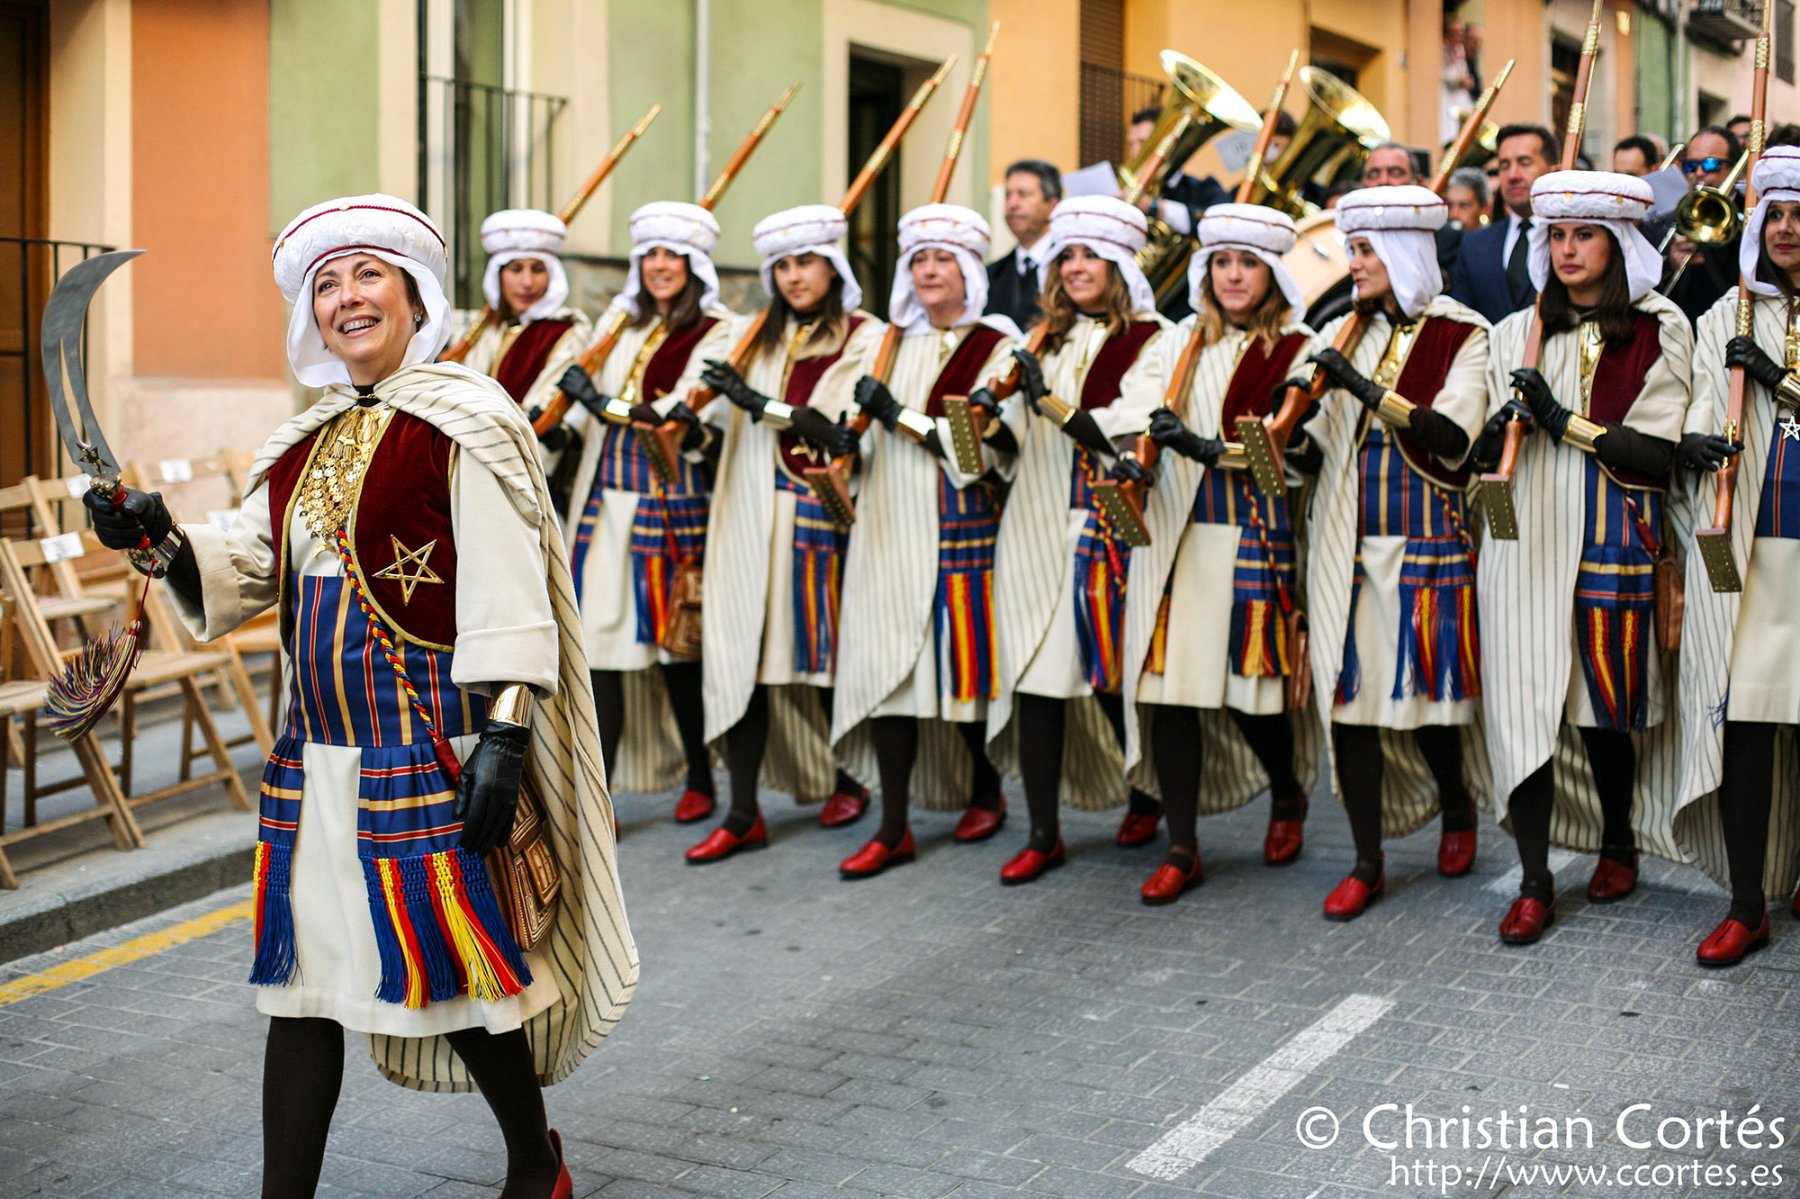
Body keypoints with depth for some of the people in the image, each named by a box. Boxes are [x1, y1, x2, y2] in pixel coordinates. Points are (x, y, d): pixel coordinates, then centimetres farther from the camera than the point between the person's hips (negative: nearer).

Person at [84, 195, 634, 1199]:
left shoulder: (462, 420, -8)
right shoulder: (307, 442, 15)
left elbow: (508, 590, -14)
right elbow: (248, 565, 12)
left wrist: (504, 737, -20)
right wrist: (163, 542, -8)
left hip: (427, 742, -7)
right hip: (315, 748, 7)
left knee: (453, 965, 2)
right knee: (299, 979, 10)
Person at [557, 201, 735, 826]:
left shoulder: (717, 333, -3)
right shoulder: (622, 327, 17)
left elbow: (687, 418, -16)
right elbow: (583, 414, 23)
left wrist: (606, 404, -21)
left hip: (674, 505, -5)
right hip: (605, 504, 5)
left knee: (676, 641, 1)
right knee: (597, 639, 0)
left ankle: (700, 778, 18)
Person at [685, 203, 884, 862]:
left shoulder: (866, 338, 0)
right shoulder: (760, 338, 15)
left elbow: (844, 431, -14)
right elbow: (722, 414, 12)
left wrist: (760, 403, -19)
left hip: (821, 517, -4)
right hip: (750, 517, 4)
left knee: (819, 652, 5)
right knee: (740, 652, -2)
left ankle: (843, 780, 29)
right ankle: (743, 814, 2)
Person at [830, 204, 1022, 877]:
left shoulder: (996, 347, -1)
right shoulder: (892, 345, 14)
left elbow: (982, 446, -13)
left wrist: (900, 416, -16)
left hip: (963, 531, -4)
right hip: (889, 531, 4)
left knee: (967, 658, 3)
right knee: (885, 665, -3)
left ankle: (986, 791, 28)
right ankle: (893, 828, 1)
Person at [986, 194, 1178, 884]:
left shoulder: (1151, 342, -1)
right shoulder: (1046, 340, 16)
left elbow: (1131, 432, -16)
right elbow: (1016, 438, 16)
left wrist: (1052, 404, -21)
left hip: (1110, 528, -4)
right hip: (1037, 527, 5)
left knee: (1114, 675, 2)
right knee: (1034, 672, 0)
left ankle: (1146, 797, 28)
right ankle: (1043, 833, 7)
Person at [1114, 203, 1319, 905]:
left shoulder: (1294, 352, 1)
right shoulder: (1185, 342, 14)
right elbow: (1153, 415, 10)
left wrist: (1206, 448, -25)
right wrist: (1137, 460, -11)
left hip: (1253, 537, -4)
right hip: (1174, 535, 4)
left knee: (1250, 684, -1)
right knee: (1167, 686, -1)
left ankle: (1288, 795, 31)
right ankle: (1182, 849, 7)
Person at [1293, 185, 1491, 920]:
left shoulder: (1460, 336, -2)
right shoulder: (1341, 336, 11)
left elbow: (1452, 441, -15)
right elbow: (1313, 447, 9)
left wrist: (1369, 391, -21)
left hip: (1425, 541, -4)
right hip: (1347, 544, 4)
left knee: (1425, 688, 2)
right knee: (1349, 692, 0)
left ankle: (1457, 807, 33)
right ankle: (1367, 863, 8)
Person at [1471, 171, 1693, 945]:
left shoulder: (1658, 331, 3)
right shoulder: (1517, 333, 13)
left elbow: (1658, 452, -7)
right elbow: (1483, 452, 13)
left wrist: (1564, 421, -13)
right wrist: (1498, 432, -9)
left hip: (1613, 534, -2)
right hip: (1524, 535, 3)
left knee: (1606, 697, 3)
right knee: (1522, 697, -4)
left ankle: (1618, 844, 29)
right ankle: (1534, 882, 3)